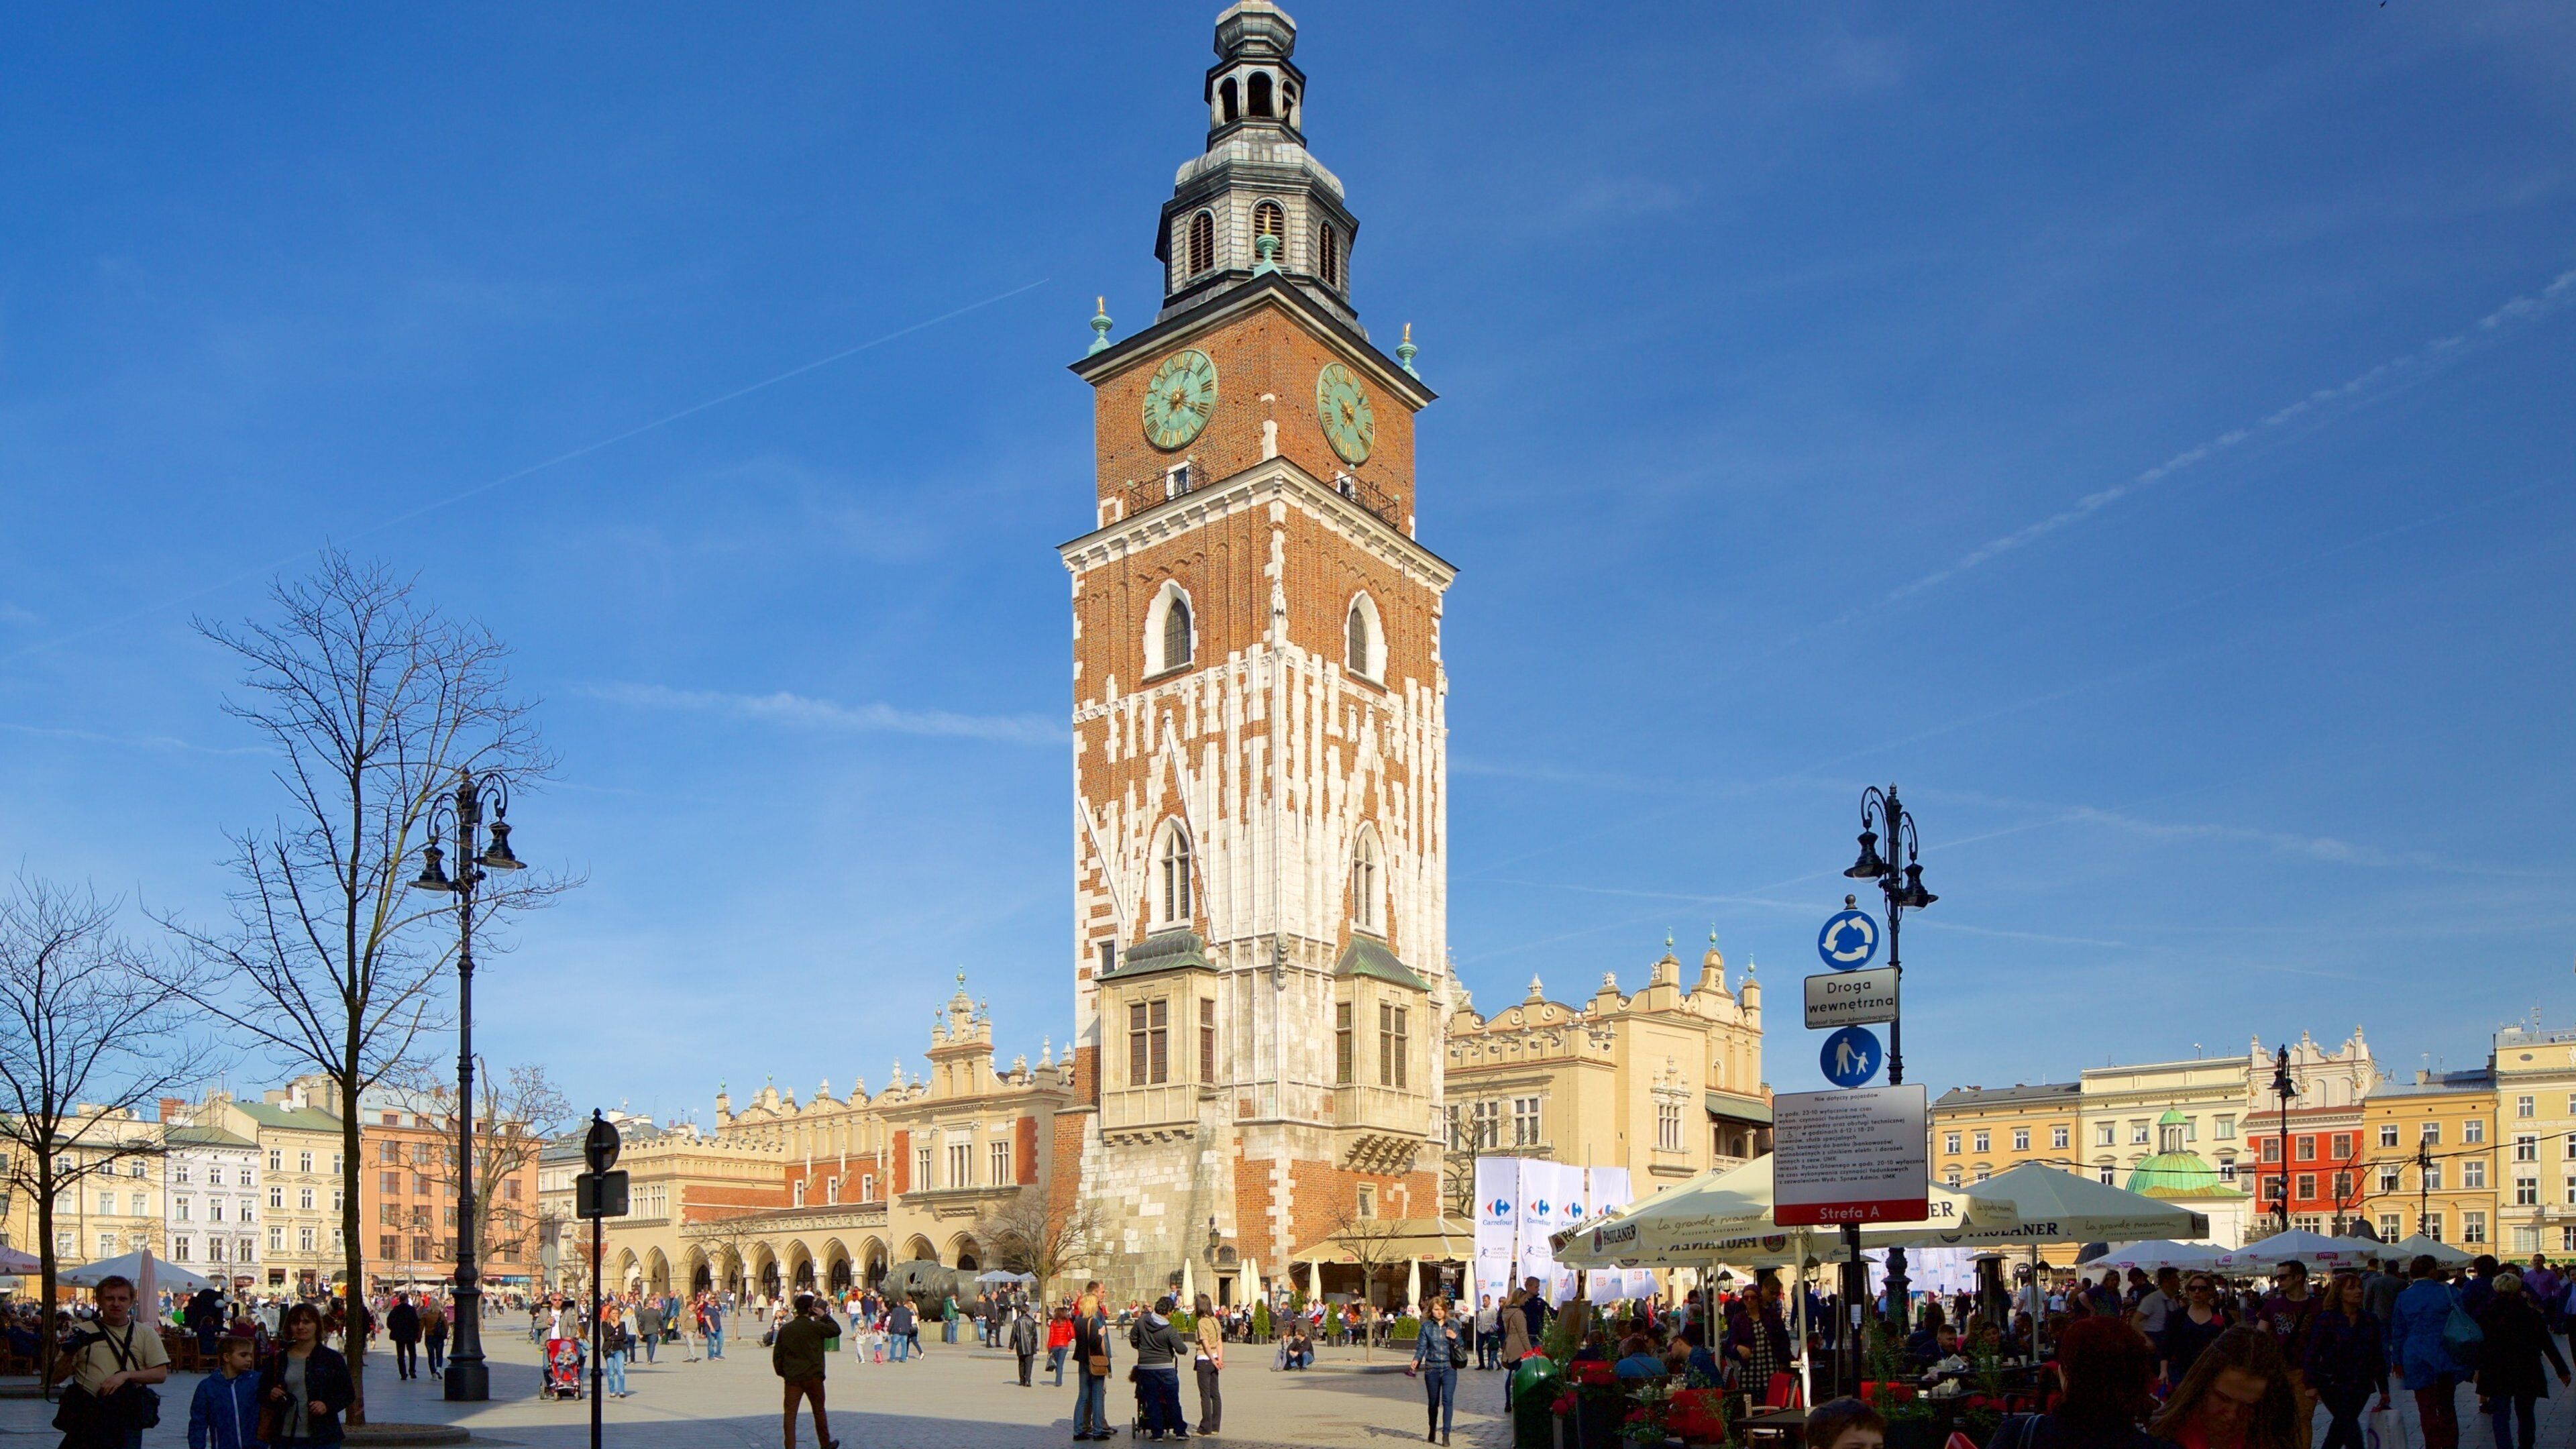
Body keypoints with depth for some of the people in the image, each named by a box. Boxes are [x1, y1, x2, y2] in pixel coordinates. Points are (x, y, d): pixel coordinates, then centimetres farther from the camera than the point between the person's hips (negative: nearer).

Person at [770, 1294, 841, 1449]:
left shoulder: (785, 1329, 2)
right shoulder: (815, 1327, -11)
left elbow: (777, 1354, 5)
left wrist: (781, 1372, 16)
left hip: (792, 1378, 2)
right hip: (813, 1377, -2)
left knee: (790, 1412, 3)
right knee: (819, 1411, 13)